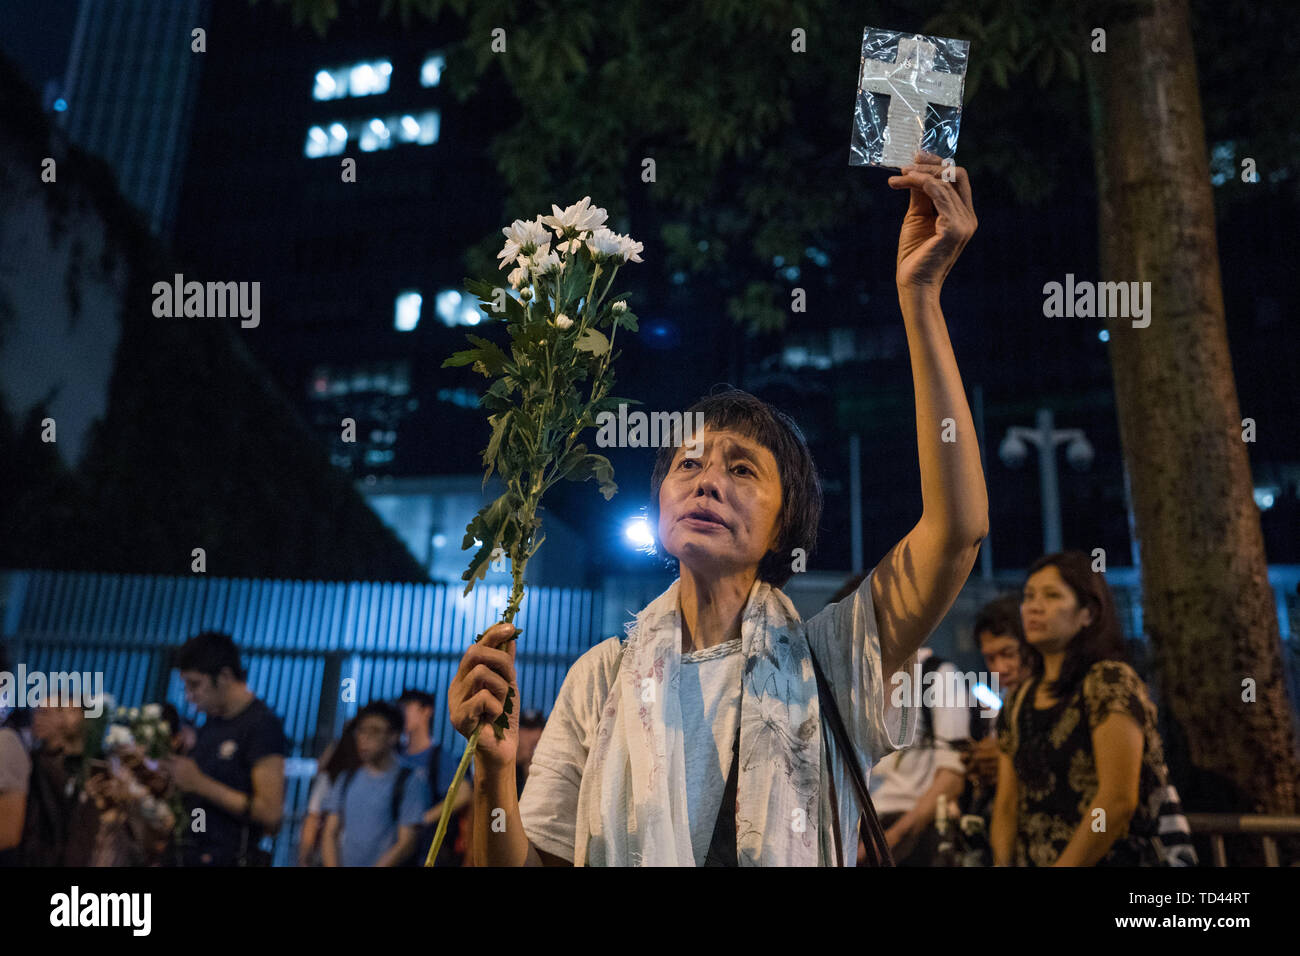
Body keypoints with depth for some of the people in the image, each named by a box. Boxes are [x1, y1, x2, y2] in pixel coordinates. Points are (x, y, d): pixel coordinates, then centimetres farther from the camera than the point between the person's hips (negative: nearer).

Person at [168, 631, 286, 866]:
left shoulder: (263, 725, -13)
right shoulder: (211, 723, 13)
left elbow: (271, 812, -18)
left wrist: (200, 783, -17)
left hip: (233, 858, -8)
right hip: (194, 856, 8)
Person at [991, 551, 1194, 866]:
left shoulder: (1110, 681, -9)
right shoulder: (1021, 701, 12)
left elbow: (1118, 800, -17)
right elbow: (1006, 803, 10)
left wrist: (1064, 864, -16)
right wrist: (1001, 862, -6)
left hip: (1116, 856, -4)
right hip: (1035, 859, 5)